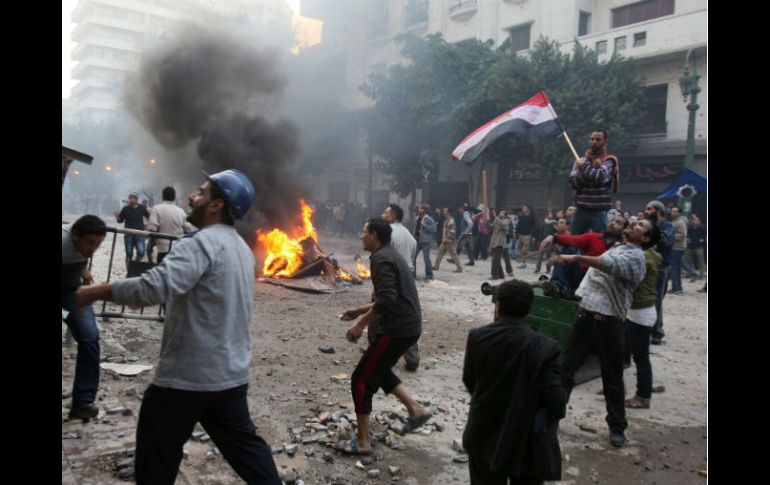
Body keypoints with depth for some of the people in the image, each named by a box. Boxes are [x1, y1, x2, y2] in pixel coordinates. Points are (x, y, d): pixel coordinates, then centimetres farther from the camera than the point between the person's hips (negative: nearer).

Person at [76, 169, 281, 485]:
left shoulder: (202, 243, -19)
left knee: (156, 458, 10)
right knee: (243, 443, 20)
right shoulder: (240, 248, 12)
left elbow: (156, 287, -33)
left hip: (188, 376, -8)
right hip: (232, 374, 8)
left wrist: (97, 292, -21)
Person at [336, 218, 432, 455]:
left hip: (398, 328, -10)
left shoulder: (380, 258, -14)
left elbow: (387, 299, -25)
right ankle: (416, 409, 22)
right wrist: (360, 310, 22)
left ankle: (362, 442, 9)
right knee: (378, 370, 27)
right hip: (409, 325, 10)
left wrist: (360, 324, -16)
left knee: (361, 379, 0)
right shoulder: (390, 255, 18)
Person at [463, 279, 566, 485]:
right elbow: (555, 399, -19)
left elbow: (469, 382, 0)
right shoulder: (544, 347, -21)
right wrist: (558, 408, 4)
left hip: (485, 437, 2)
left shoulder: (476, 337, -12)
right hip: (526, 441, -2)